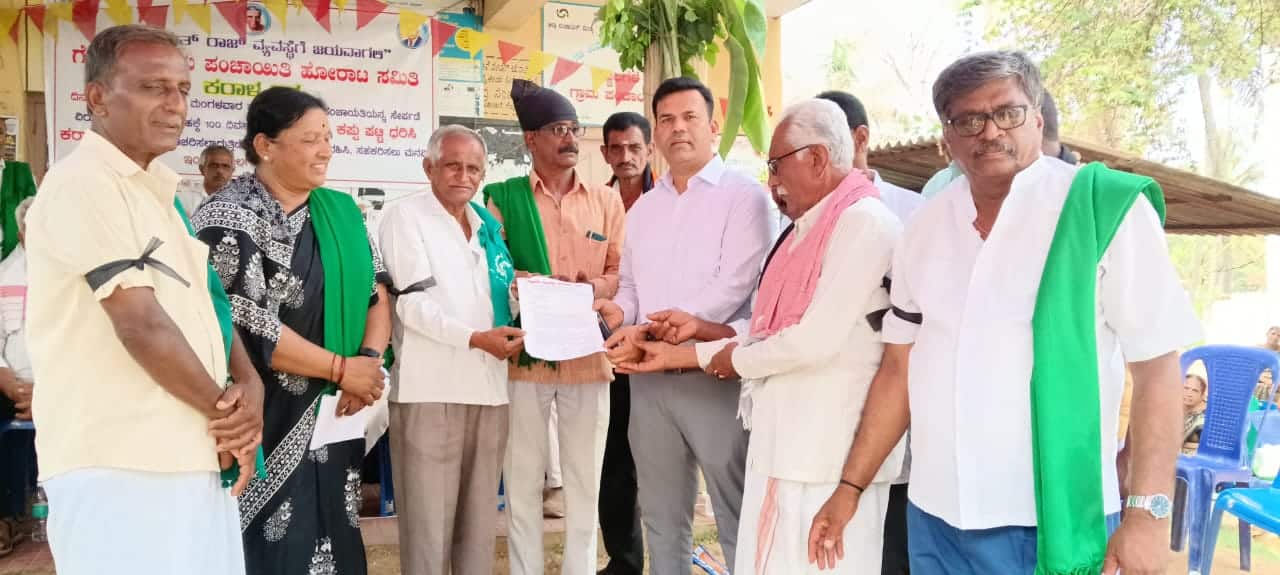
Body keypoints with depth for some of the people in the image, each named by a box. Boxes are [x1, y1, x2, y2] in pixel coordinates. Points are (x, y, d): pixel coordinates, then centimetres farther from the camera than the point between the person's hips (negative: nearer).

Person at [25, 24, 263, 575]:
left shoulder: (158, 192, 17)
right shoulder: (83, 182, -11)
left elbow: (206, 303, 16)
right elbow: (141, 324, -18)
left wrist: (249, 386, -3)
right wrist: (224, 410, -6)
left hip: (190, 455, 8)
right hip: (121, 464, -8)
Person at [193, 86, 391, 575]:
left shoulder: (341, 211, 10)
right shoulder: (229, 217, -10)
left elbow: (376, 291, 8)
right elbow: (247, 325, -17)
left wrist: (370, 362, -10)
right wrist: (341, 368, -13)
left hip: (335, 417, 6)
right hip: (267, 423, -6)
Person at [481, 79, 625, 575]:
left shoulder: (606, 200, 9)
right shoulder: (504, 198, 2)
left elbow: (622, 273, 8)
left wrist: (596, 287, -13)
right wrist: (537, 286, -17)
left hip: (588, 355, 2)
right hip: (524, 353, -1)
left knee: (585, 479, 9)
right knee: (523, 478, 7)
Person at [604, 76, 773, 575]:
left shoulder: (743, 195, -5)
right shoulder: (643, 207, 16)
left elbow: (733, 287, -16)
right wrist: (617, 313, -4)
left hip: (716, 376, -6)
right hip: (649, 378, 6)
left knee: (737, 519, 4)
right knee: (661, 517, 16)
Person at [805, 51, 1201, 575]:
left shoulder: (1108, 208, -8)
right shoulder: (925, 228, 5)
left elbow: (1156, 365, -9)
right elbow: (900, 366, 9)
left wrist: (1147, 511, -14)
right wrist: (850, 487, 8)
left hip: (1054, 522, -4)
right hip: (934, 515, 4)